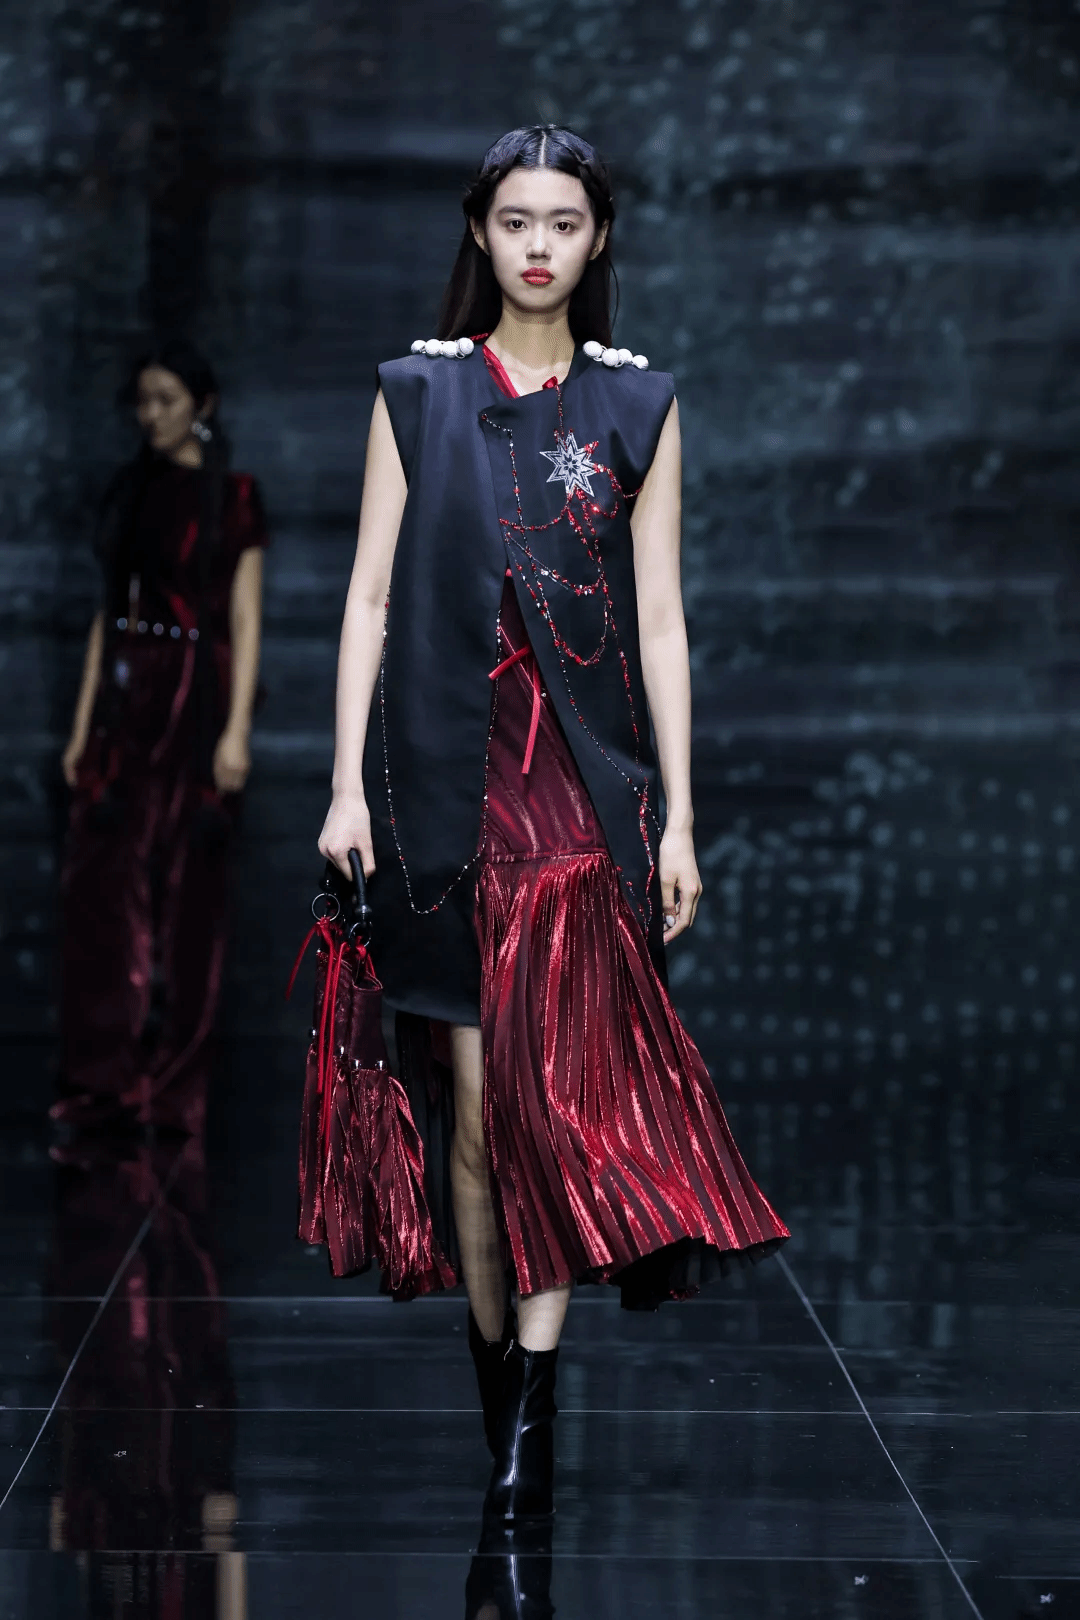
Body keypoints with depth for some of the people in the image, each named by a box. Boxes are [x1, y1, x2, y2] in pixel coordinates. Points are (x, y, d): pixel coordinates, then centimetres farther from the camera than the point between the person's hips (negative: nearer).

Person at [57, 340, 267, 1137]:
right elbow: (110, 609, 14)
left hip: (195, 699, -5)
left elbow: (246, 618, -6)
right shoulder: (131, 490, 13)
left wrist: (237, 728, -14)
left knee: (187, 891, 0)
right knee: (102, 882, -1)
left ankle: (175, 1088, 7)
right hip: (126, 697, 5)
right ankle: (106, 1078, 4)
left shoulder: (232, 496, -2)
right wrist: (83, 723, 10)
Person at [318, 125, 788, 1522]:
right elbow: (370, 595, 5)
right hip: (450, 768, 1)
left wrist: (679, 815, 0)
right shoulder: (418, 392, 7)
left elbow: (660, 617, 5)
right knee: (480, 1101, 2)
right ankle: (497, 1379, 13)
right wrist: (348, 785, -2)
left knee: (559, 1082, -10)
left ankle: (531, 1411, -11)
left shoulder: (638, 404, 7)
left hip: (587, 776, 0)